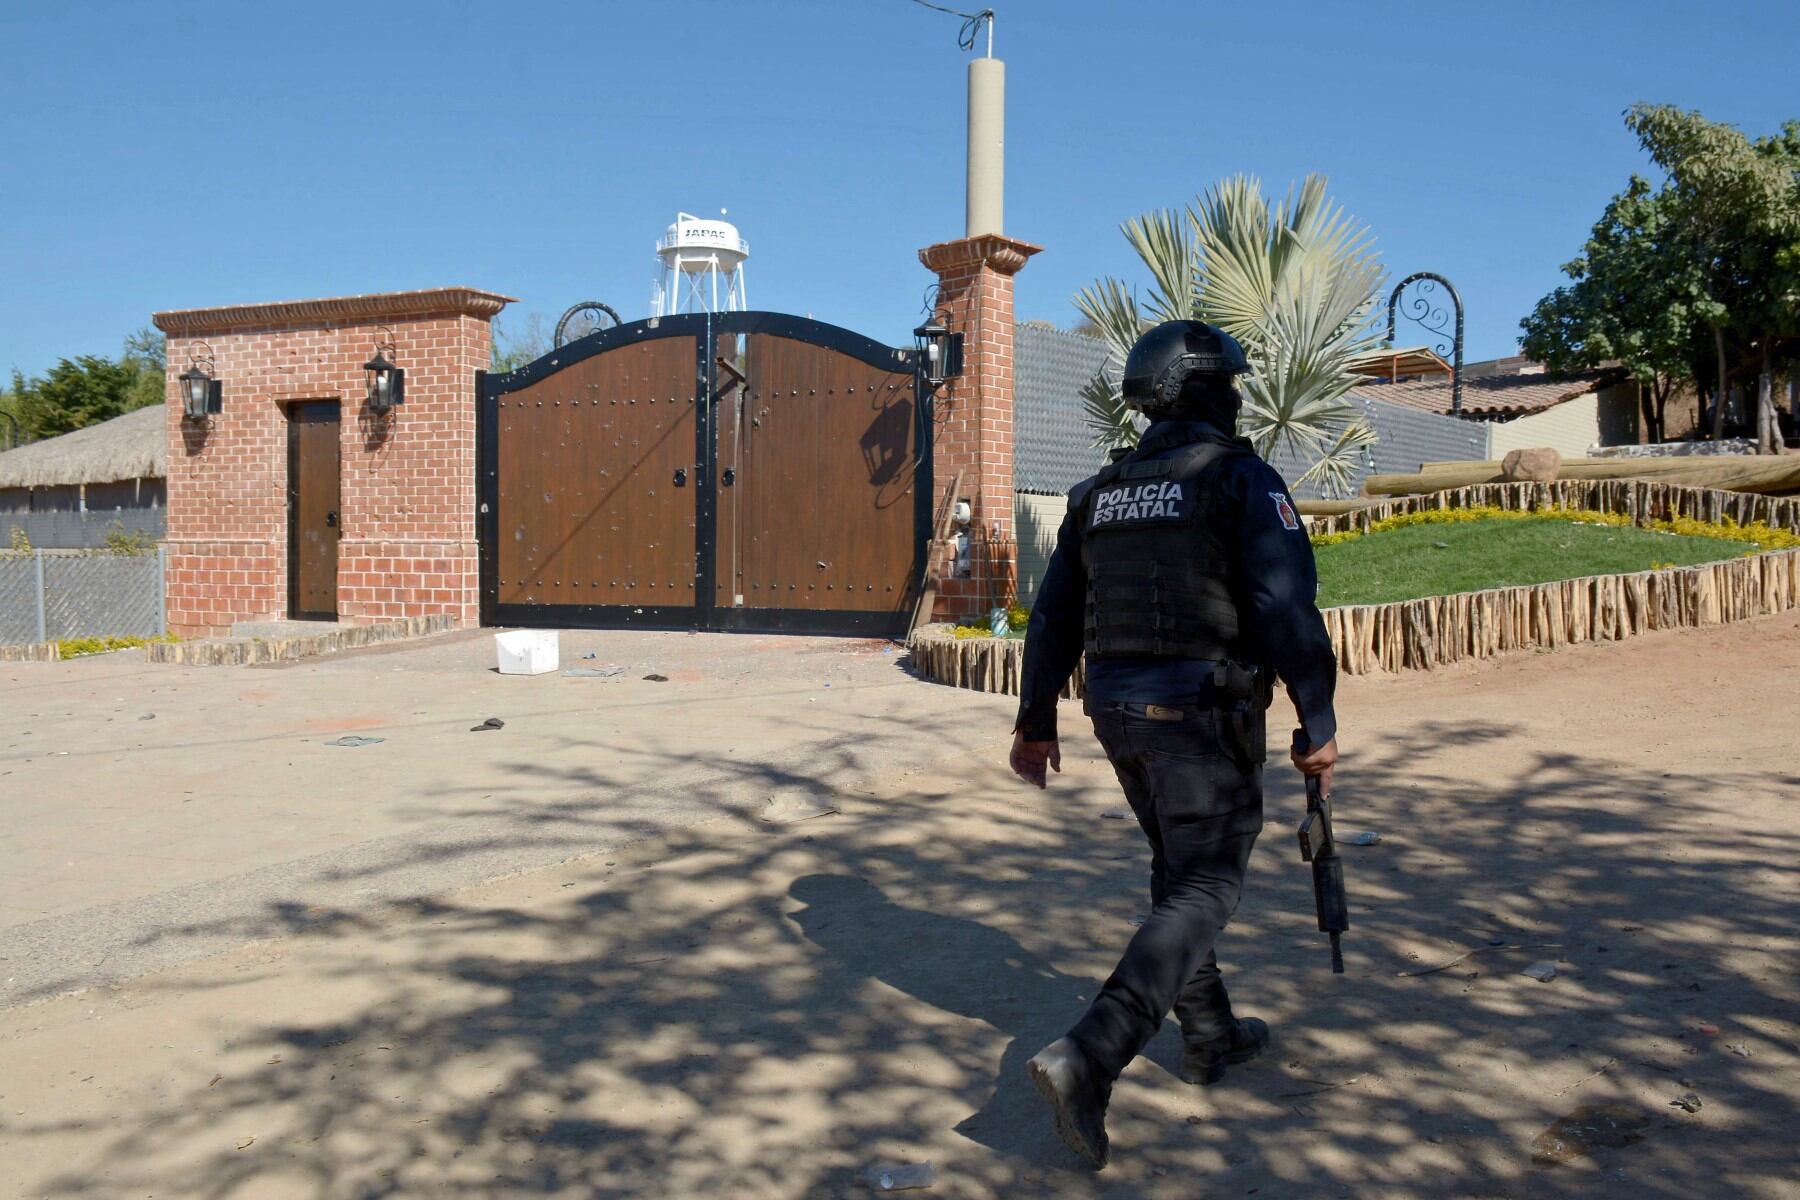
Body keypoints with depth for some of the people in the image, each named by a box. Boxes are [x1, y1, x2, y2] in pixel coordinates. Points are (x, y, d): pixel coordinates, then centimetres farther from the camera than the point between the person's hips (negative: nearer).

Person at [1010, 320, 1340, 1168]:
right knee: (1201, 891, -3)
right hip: (1204, 717, -7)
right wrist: (1319, 727, -10)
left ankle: (1210, 1037, 34)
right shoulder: (1241, 479, -8)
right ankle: (1088, 1058, -16)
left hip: (1120, 714, 7)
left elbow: (1053, 616, 11)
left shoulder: (1101, 493, 10)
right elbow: (1287, 611, -17)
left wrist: (1035, 722, 18)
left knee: (1180, 868, 22)